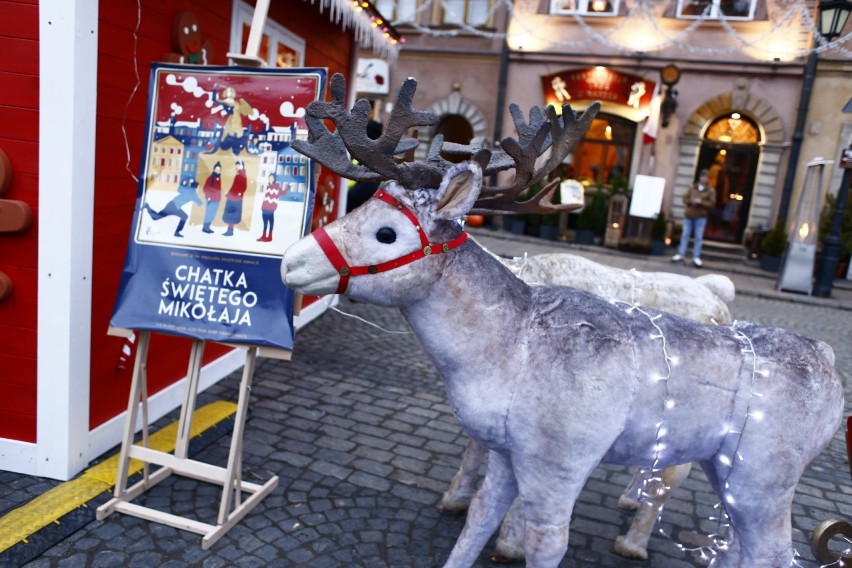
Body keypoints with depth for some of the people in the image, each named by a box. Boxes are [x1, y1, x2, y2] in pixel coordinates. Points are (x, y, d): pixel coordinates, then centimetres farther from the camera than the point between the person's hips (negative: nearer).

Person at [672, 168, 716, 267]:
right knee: (685, 235, 6)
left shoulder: (711, 190, 1)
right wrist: (691, 201, -14)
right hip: (689, 215, 3)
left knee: (698, 237, -1)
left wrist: (701, 202, -21)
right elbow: (685, 198, 7)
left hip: (701, 217, -2)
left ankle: (696, 257, 3)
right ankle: (680, 254, 12)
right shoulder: (693, 188, 9)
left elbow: (712, 203, -7)